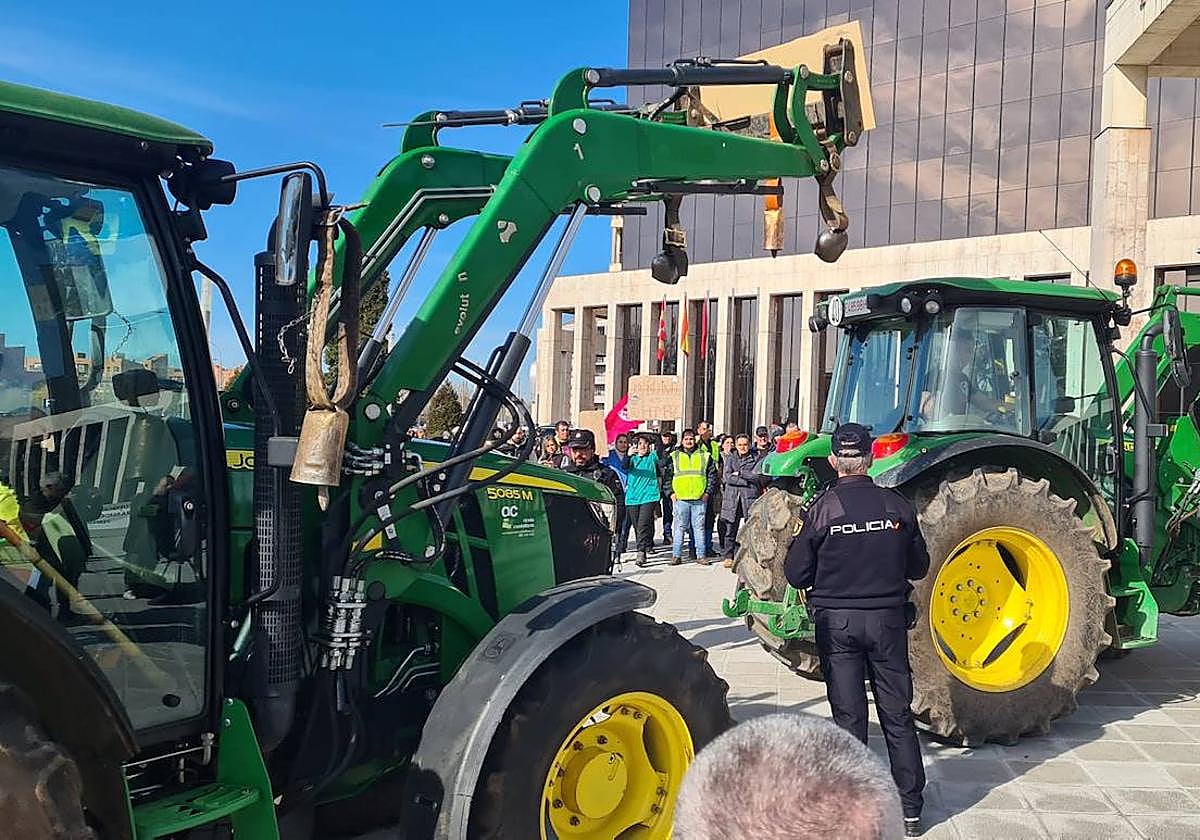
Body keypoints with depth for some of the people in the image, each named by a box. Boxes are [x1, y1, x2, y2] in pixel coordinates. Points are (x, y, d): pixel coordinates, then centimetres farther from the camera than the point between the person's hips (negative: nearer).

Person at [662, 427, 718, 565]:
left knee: (699, 527, 4)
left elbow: (712, 475, 10)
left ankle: (701, 555, 9)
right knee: (679, 527, 2)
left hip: (699, 499, 0)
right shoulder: (674, 457, 9)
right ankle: (676, 555, 6)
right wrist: (671, 493, 0)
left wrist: (708, 492, 1)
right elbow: (667, 476, 10)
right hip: (680, 498, 0)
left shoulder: (705, 456, 10)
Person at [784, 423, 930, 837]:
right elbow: (919, 568, 6)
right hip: (889, 620, 2)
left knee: (849, 717, 7)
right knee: (897, 715, 11)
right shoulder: (898, 506, -5)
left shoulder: (820, 510, -11)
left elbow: (796, 575, -7)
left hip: (836, 622, -1)